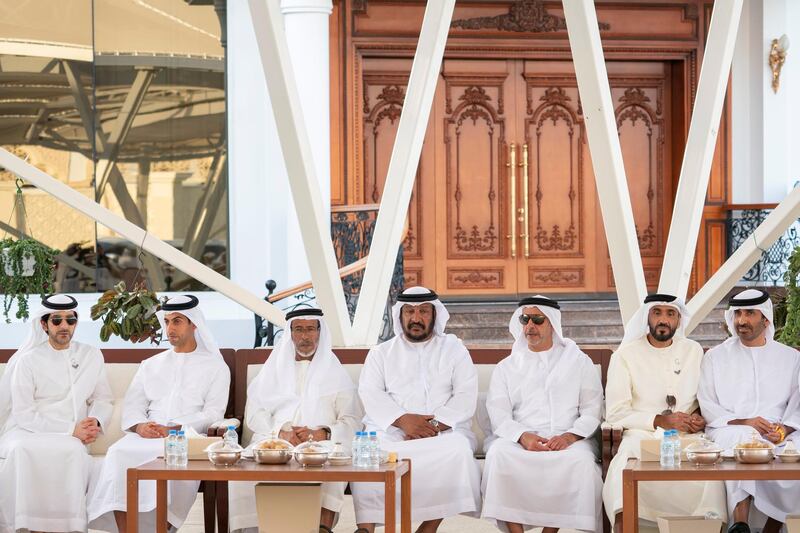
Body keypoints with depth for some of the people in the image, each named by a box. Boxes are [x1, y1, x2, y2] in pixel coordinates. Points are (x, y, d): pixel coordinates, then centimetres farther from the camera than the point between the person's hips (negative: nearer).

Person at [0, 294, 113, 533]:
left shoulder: (92, 356, 12)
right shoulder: (28, 360, 1)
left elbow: (103, 399, 15)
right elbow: (23, 414, -6)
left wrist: (96, 423, -9)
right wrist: (71, 430, -15)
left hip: (71, 440, 2)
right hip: (28, 433, -2)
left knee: (73, 452, -35)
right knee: (21, 451, -37)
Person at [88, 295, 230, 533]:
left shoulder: (215, 367, 15)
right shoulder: (150, 365, 27)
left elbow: (212, 414, 2)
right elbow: (132, 406, 17)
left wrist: (173, 429, -13)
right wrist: (140, 426, -8)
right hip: (146, 437, 3)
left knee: (167, 455, -38)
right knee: (119, 453, -30)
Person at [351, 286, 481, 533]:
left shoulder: (454, 349, 14)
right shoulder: (381, 353, 18)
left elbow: (466, 396, 3)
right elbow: (369, 393, 3)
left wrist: (435, 425, -14)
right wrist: (403, 420, -15)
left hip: (443, 431, -1)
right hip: (390, 432, 1)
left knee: (458, 451, -34)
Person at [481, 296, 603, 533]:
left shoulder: (579, 362, 15)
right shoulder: (506, 367, 19)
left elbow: (592, 410, 7)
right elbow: (499, 415, 7)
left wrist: (570, 436, -12)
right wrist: (523, 436, -14)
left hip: (568, 440, -1)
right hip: (520, 439, 1)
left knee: (581, 460, -35)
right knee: (498, 455, -33)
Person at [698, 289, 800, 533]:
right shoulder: (716, 356, 16)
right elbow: (707, 405, 7)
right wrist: (743, 422, -11)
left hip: (778, 436, 1)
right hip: (729, 430, -1)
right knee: (741, 437, -38)